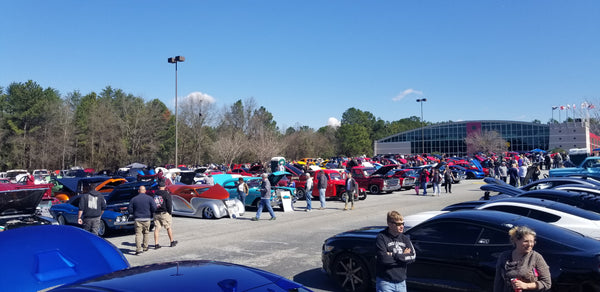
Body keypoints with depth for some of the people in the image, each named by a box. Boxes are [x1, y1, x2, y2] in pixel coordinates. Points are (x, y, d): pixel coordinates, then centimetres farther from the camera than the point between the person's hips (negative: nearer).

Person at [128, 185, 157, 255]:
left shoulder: (133, 199, 1)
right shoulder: (149, 198, -2)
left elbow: (130, 210, 2)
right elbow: (154, 208, -9)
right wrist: (150, 213, 11)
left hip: (138, 219, -1)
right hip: (147, 218, 1)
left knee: (138, 234, -3)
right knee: (146, 233, 16)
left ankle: (138, 249, -15)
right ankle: (145, 247, 25)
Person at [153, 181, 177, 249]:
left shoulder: (155, 194, 7)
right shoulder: (166, 194, -9)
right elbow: (169, 204, -11)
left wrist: (155, 211, 14)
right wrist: (170, 212, -2)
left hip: (156, 213, 5)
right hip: (164, 213, -5)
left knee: (156, 228, 5)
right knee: (169, 228, 8)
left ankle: (156, 244, 5)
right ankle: (172, 242, 18)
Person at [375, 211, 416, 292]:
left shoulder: (405, 238, 6)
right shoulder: (381, 237, -11)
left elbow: (413, 256, -4)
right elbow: (383, 258, -21)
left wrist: (393, 256, -15)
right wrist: (403, 256, -11)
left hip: (401, 282, 5)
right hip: (385, 282, -5)